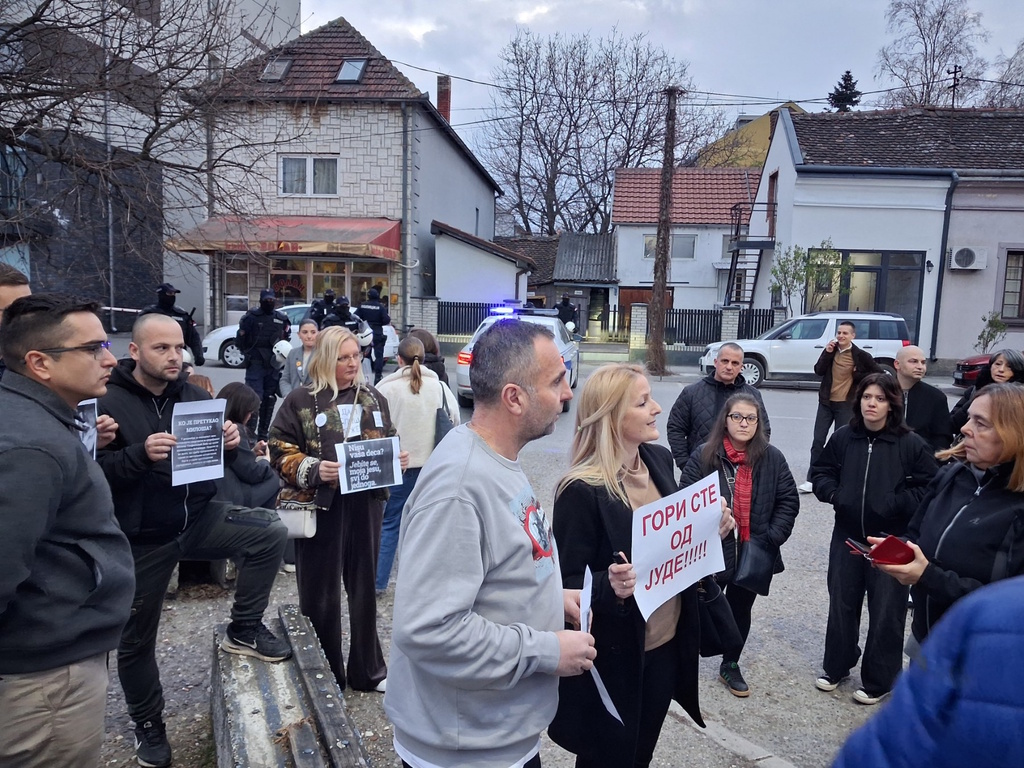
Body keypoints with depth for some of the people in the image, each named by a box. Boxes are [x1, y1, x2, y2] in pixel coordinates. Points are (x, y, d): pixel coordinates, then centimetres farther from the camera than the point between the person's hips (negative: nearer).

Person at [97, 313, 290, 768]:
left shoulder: (193, 397, 2)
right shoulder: (107, 402, -12)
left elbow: (218, 460, 7)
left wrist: (229, 445, -15)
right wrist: (141, 454, -32)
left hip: (197, 519, 3)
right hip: (141, 538, -3)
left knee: (270, 530, -21)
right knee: (136, 640, 11)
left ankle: (243, 629, -2)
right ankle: (148, 724, 36)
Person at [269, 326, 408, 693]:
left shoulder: (372, 397, 9)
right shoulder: (301, 400, -4)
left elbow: (389, 442, 18)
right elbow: (281, 452, -5)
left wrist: (398, 458, -3)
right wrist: (312, 469, -21)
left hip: (365, 504, 4)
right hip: (320, 507, -4)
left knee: (364, 588, 14)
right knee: (321, 594, 6)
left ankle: (367, 670, 31)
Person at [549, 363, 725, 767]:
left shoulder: (660, 460, -1)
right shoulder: (582, 490, -23)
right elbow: (566, 584, -18)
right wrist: (610, 586, -36)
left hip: (667, 643, 7)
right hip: (613, 658, -6)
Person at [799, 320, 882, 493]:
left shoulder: (860, 355, -5)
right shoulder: (831, 350, 5)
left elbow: (878, 372, 0)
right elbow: (819, 371, -6)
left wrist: (858, 376, -4)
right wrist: (827, 353, -15)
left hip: (846, 404, -3)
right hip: (826, 402, 3)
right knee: (818, 441, 1)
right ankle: (811, 479, 5)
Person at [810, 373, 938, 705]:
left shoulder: (911, 444, -11)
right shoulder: (844, 437, -2)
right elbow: (821, 473, 9)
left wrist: (892, 505, -19)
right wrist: (834, 494, -9)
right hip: (847, 537, 3)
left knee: (885, 612, 9)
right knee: (841, 604, 16)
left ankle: (878, 681, 27)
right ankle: (836, 666, 35)